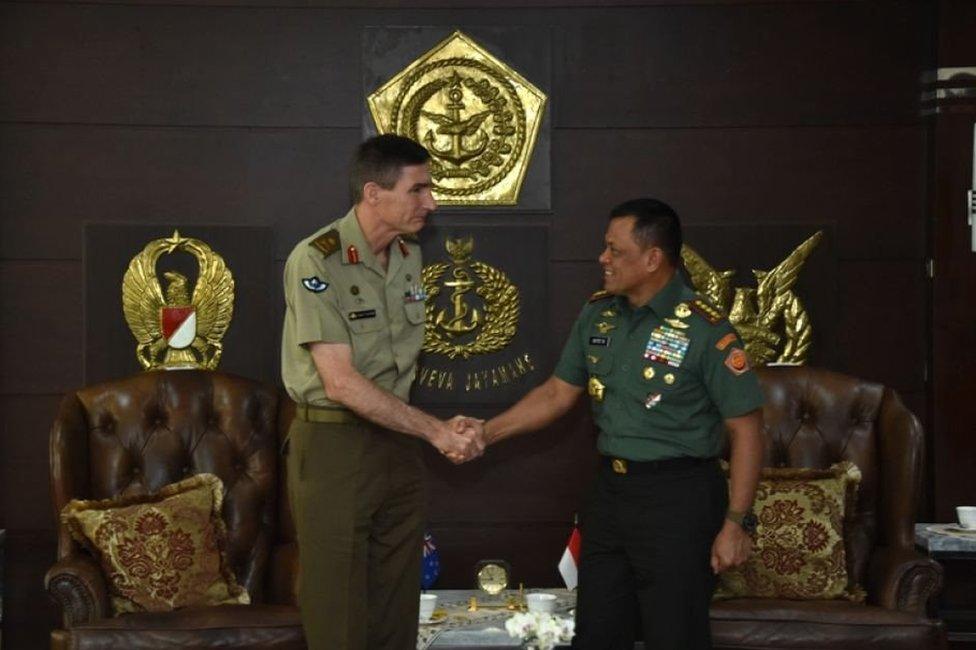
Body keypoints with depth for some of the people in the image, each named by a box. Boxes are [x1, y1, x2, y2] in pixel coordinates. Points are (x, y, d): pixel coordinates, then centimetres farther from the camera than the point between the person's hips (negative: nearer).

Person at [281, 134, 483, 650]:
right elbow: (341, 383, -20)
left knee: (397, 607, 10)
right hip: (333, 446, -7)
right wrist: (436, 430, -18)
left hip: (398, 441, 7)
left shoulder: (410, 257, 6)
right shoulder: (316, 261, -16)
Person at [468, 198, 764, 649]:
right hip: (610, 491, 6)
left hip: (678, 498, -6)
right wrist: (488, 432, 4)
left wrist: (735, 523, -15)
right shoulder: (598, 314, 5)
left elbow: (745, 428, -13)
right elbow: (557, 393, 14)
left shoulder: (705, 330, -15)